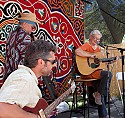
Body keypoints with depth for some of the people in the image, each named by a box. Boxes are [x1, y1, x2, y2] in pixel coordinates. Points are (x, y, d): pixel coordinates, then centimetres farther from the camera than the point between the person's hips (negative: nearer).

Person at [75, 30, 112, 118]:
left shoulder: (98, 48, 19)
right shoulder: (86, 46, -5)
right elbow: (77, 51, -27)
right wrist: (90, 55, -26)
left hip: (96, 71, 8)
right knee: (108, 74, -24)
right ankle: (98, 94, -8)